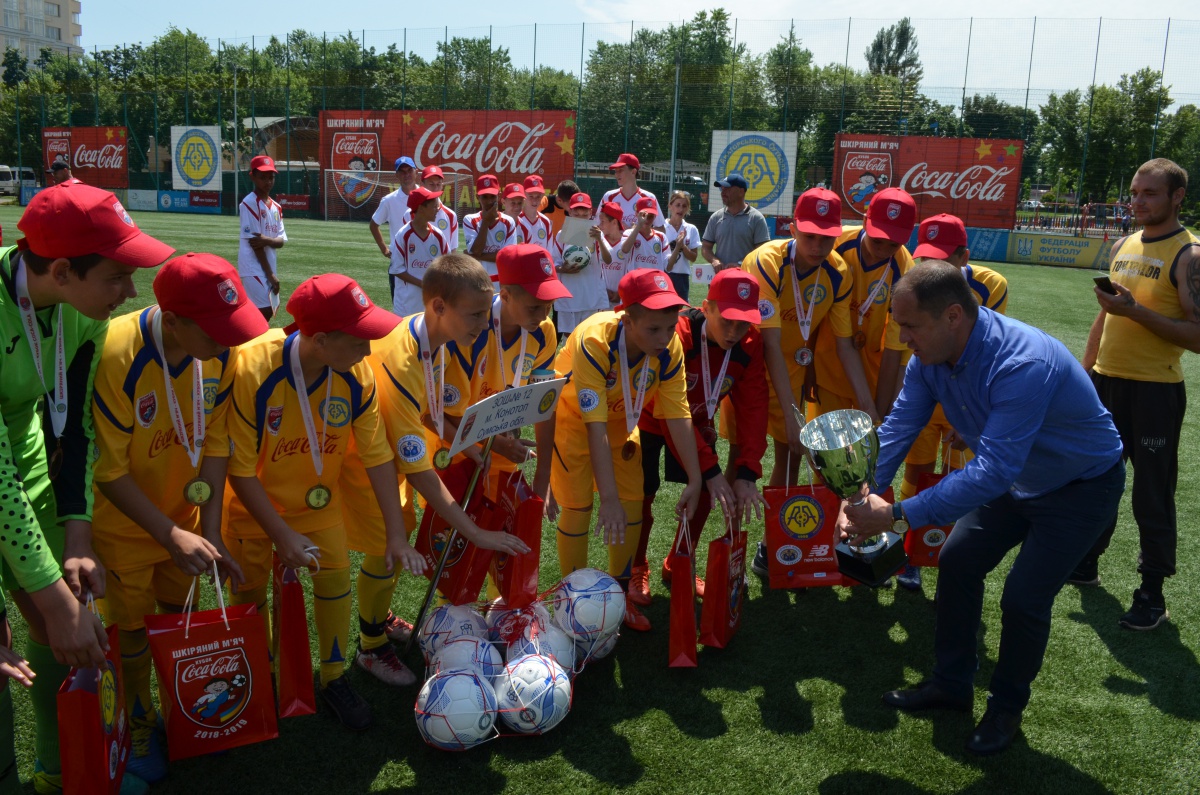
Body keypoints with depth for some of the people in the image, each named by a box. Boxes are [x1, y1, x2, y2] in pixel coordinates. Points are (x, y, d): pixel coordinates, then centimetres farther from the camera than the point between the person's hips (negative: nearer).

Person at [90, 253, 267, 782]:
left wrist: (209, 532, -12)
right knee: (133, 627, 13)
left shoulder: (221, 352, -19)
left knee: (177, 614, 20)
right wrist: (171, 534, -25)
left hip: (183, 513, 4)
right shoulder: (115, 357, -33)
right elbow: (107, 471, -25)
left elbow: (214, 442, -10)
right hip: (123, 521, -4)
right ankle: (139, 724, 37)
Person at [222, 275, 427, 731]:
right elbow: (240, 469, -24)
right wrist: (282, 536, -22)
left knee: (336, 578, -1)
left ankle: (334, 678, 21)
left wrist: (396, 535, -16)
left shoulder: (357, 374, -23)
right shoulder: (252, 369, -34)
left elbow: (377, 456, -16)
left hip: (319, 498, 2)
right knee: (250, 590, 10)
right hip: (254, 503, -2)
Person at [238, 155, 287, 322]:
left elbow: (281, 241, 6)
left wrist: (267, 240, -18)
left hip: (268, 267, 8)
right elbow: (252, 241, -15)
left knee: (270, 310, 11)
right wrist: (270, 274, -16)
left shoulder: (276, 207, 11)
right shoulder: (249, 203, -12)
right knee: (265, 310, -14)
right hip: (254, 266, -8)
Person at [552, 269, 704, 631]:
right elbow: (595, 427, -39)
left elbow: (679, 415, -18)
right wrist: (609, 498, -40)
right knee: (578, 507, -6)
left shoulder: (670, 347, -24)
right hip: (572, 416, -4)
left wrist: (695, 480, -19)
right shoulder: (594, 341, -39)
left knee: (633, 504, 2)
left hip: (621, 419, 5)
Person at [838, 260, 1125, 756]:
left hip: (1082, 487, -7)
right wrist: (860, 498, -30)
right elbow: (897, 429, -16)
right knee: (957, 562, 3)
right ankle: (951, 684, 23)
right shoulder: (929, 357, -16)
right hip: (1015, 479, 7)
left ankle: (1007, 707, 16)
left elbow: (993, 470, -44)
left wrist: (899, 517, -45)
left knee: (1024, 599, -11)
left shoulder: (1024, 363, -40)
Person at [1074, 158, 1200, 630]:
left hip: (1154, 391, -6)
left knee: (1151, 495, 1)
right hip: (1106, 381, 7)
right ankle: (1086, 563, 33)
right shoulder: (1122, 247, 10)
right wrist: (1084, 368, 16)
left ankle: (1152, 594, 14)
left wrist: (1136, 310, -25)